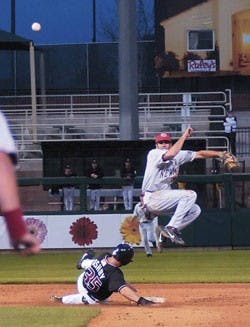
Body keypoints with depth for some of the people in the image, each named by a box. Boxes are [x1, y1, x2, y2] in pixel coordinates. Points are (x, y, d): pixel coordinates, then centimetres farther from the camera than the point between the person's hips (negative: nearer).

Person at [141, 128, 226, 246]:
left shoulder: (178, 155, 12)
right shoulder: (154, 154, -9)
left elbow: (199, 154, 10)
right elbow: (170, 154, -30)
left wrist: (219, 154, -1)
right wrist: (184, 136, -22)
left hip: (163, 198, 8)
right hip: (152, 199, -8)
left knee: (195, 210, 5)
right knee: (190, 194, -19)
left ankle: (168, 232, 2)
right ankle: (171, 228, -21)